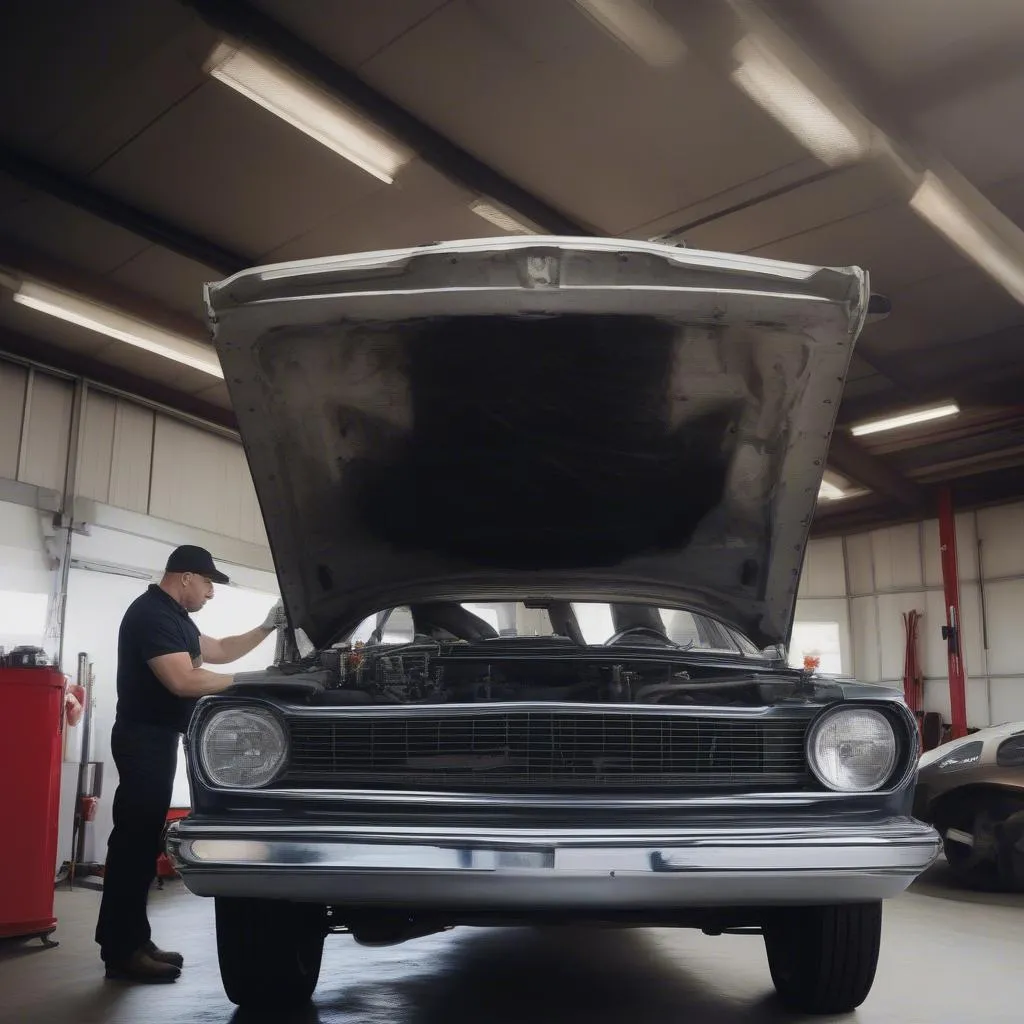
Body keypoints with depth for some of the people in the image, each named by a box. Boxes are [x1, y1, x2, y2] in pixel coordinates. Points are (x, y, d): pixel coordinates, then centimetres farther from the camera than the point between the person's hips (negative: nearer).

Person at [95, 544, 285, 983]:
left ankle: (132, 940, 18)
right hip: (143, 739, -10)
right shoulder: (151, 614, -17)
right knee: (134, 838, -7)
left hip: (160, 738, 10)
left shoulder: (175, 616, 16)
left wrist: (267, 628, 16)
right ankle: (122, 951, -2)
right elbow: (183, 681, -25)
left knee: (144, 839, 11)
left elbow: (217, 651, 24)